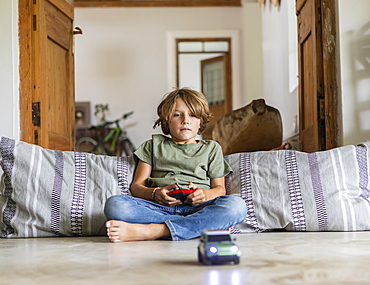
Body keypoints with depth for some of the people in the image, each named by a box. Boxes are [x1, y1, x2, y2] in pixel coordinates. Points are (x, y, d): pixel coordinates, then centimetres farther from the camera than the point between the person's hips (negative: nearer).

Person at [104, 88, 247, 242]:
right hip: (159, 208, 0)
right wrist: (155, 194, -8)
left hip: (197, 207, 1)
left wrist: (206, 194, -9)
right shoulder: (154, 145, 26)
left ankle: (149, 231, -40)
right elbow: (136, 186, 17)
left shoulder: (211, 148, 27)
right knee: (114, 204, -30)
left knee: (237, 205, -33)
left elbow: (220, 188, 17)